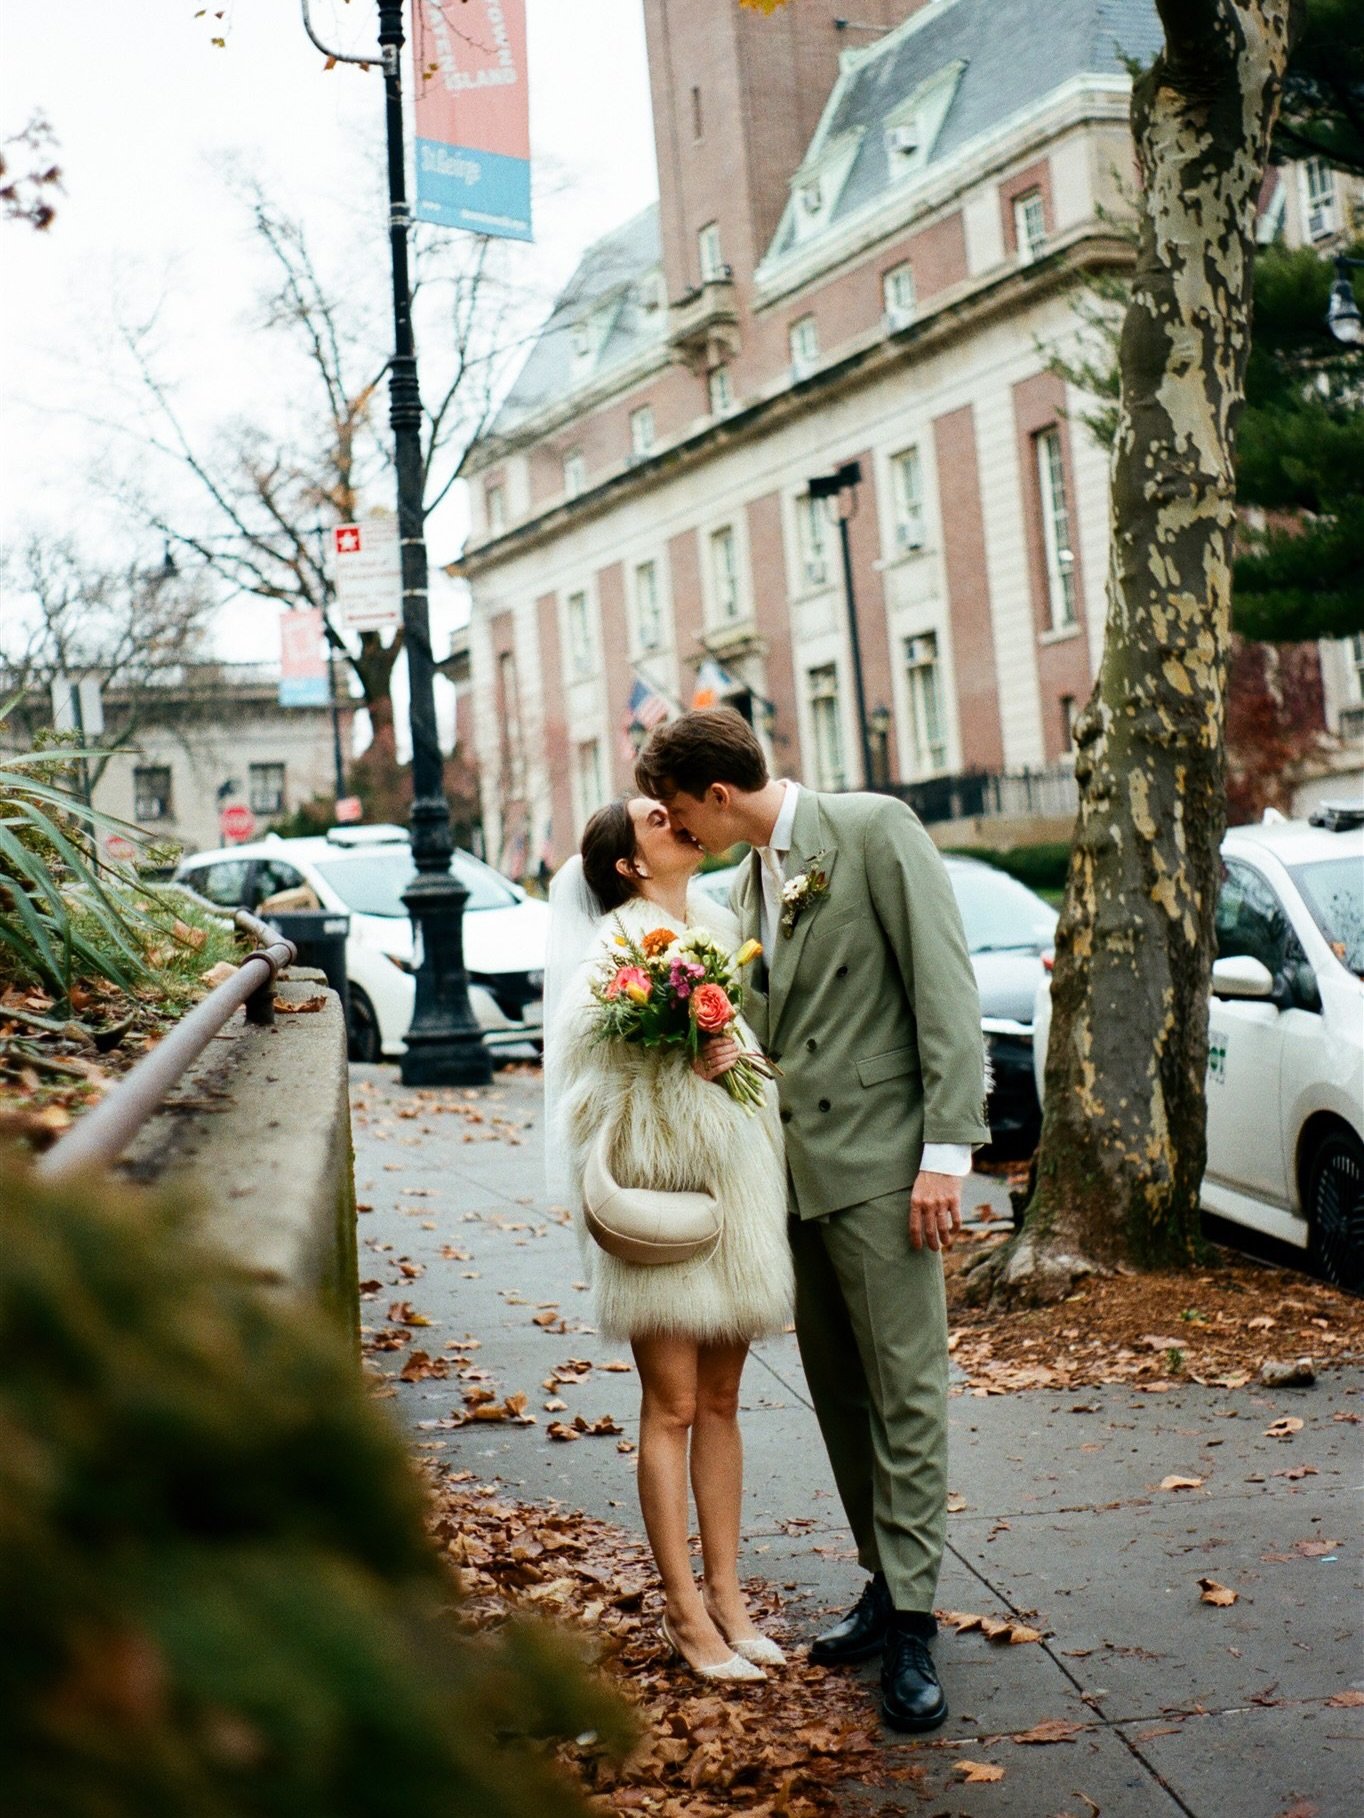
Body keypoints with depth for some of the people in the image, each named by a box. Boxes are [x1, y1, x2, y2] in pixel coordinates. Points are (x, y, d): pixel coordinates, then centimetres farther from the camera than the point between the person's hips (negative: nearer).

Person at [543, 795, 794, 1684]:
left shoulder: (722, 927, 11)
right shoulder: (614, 944, -7)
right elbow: (591, 1075, -12)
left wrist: (743, 1055, -1)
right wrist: (684, 1066, -21)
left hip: (738, 1178, 6)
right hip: (659, 1187, -6)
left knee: (720, 1400, 12)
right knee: (673, 1405, 0)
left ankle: (726, 1592, 20)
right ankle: (685, 1609, 9)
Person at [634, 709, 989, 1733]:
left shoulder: (875, 831, -9)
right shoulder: (751, 881, 15)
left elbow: (946, 992, -13)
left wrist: (947, 1149, -18)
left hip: (878, 1162, -8)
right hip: (796, 1168, 8)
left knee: (902, 1387, -4)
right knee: (837, 1389, 12)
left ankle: (913, 1624, 2)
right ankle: (888, 1583, 24)